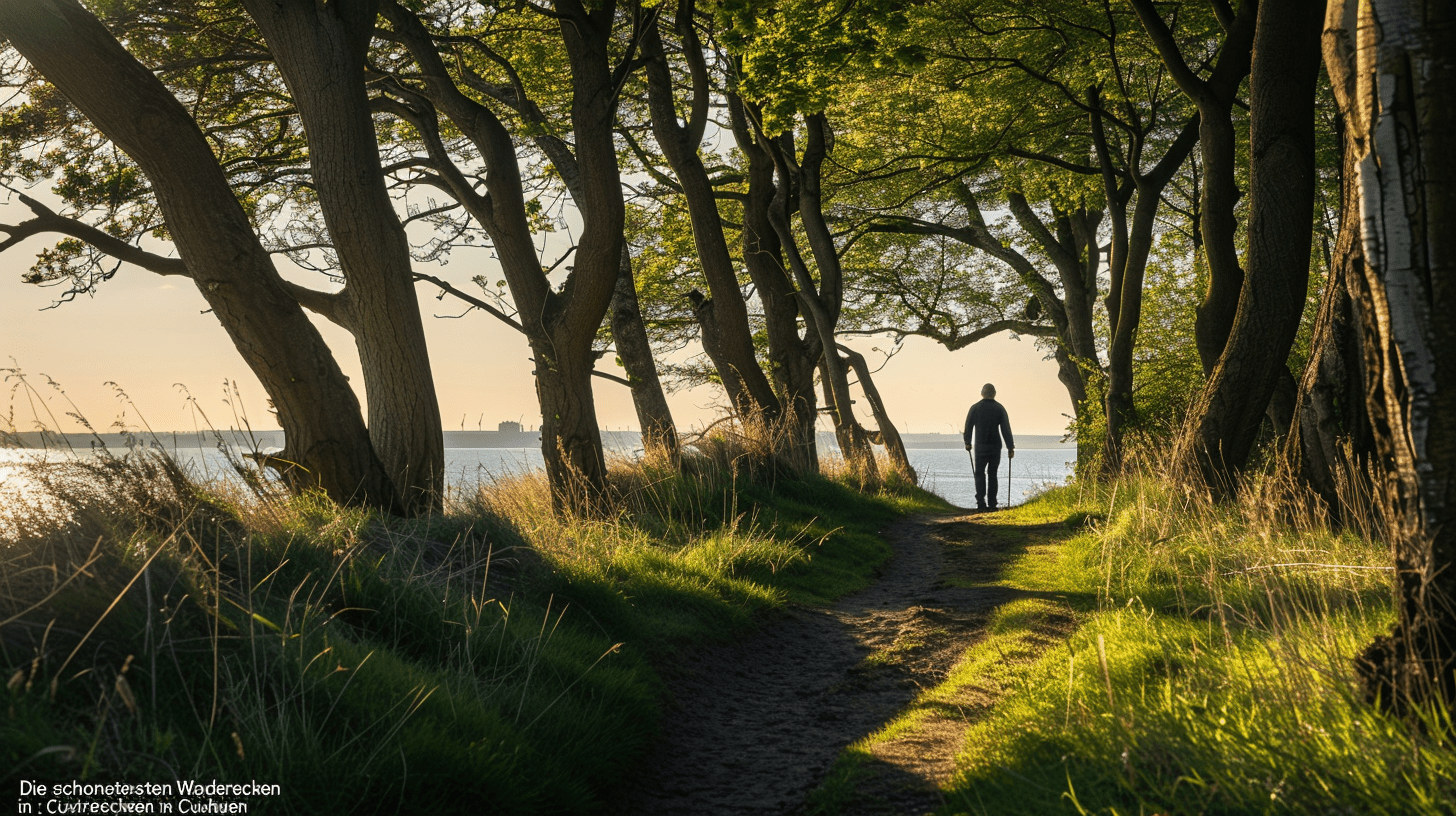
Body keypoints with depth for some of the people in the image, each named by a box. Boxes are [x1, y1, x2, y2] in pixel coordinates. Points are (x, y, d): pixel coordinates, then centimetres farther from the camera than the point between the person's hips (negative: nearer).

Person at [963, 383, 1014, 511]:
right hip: (995, 447, 1)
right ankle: (992, 503, 9)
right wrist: (1010, 448, -2)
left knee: (980, 473, 4)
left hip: (980, 447, -1)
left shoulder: (975, 408, -4)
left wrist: (967, 443, 19)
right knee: (992, 474, 11)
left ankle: (981, 502, -10)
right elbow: (1006, 429, -5)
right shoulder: (999, 408, -2)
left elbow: (968, 427, 3)